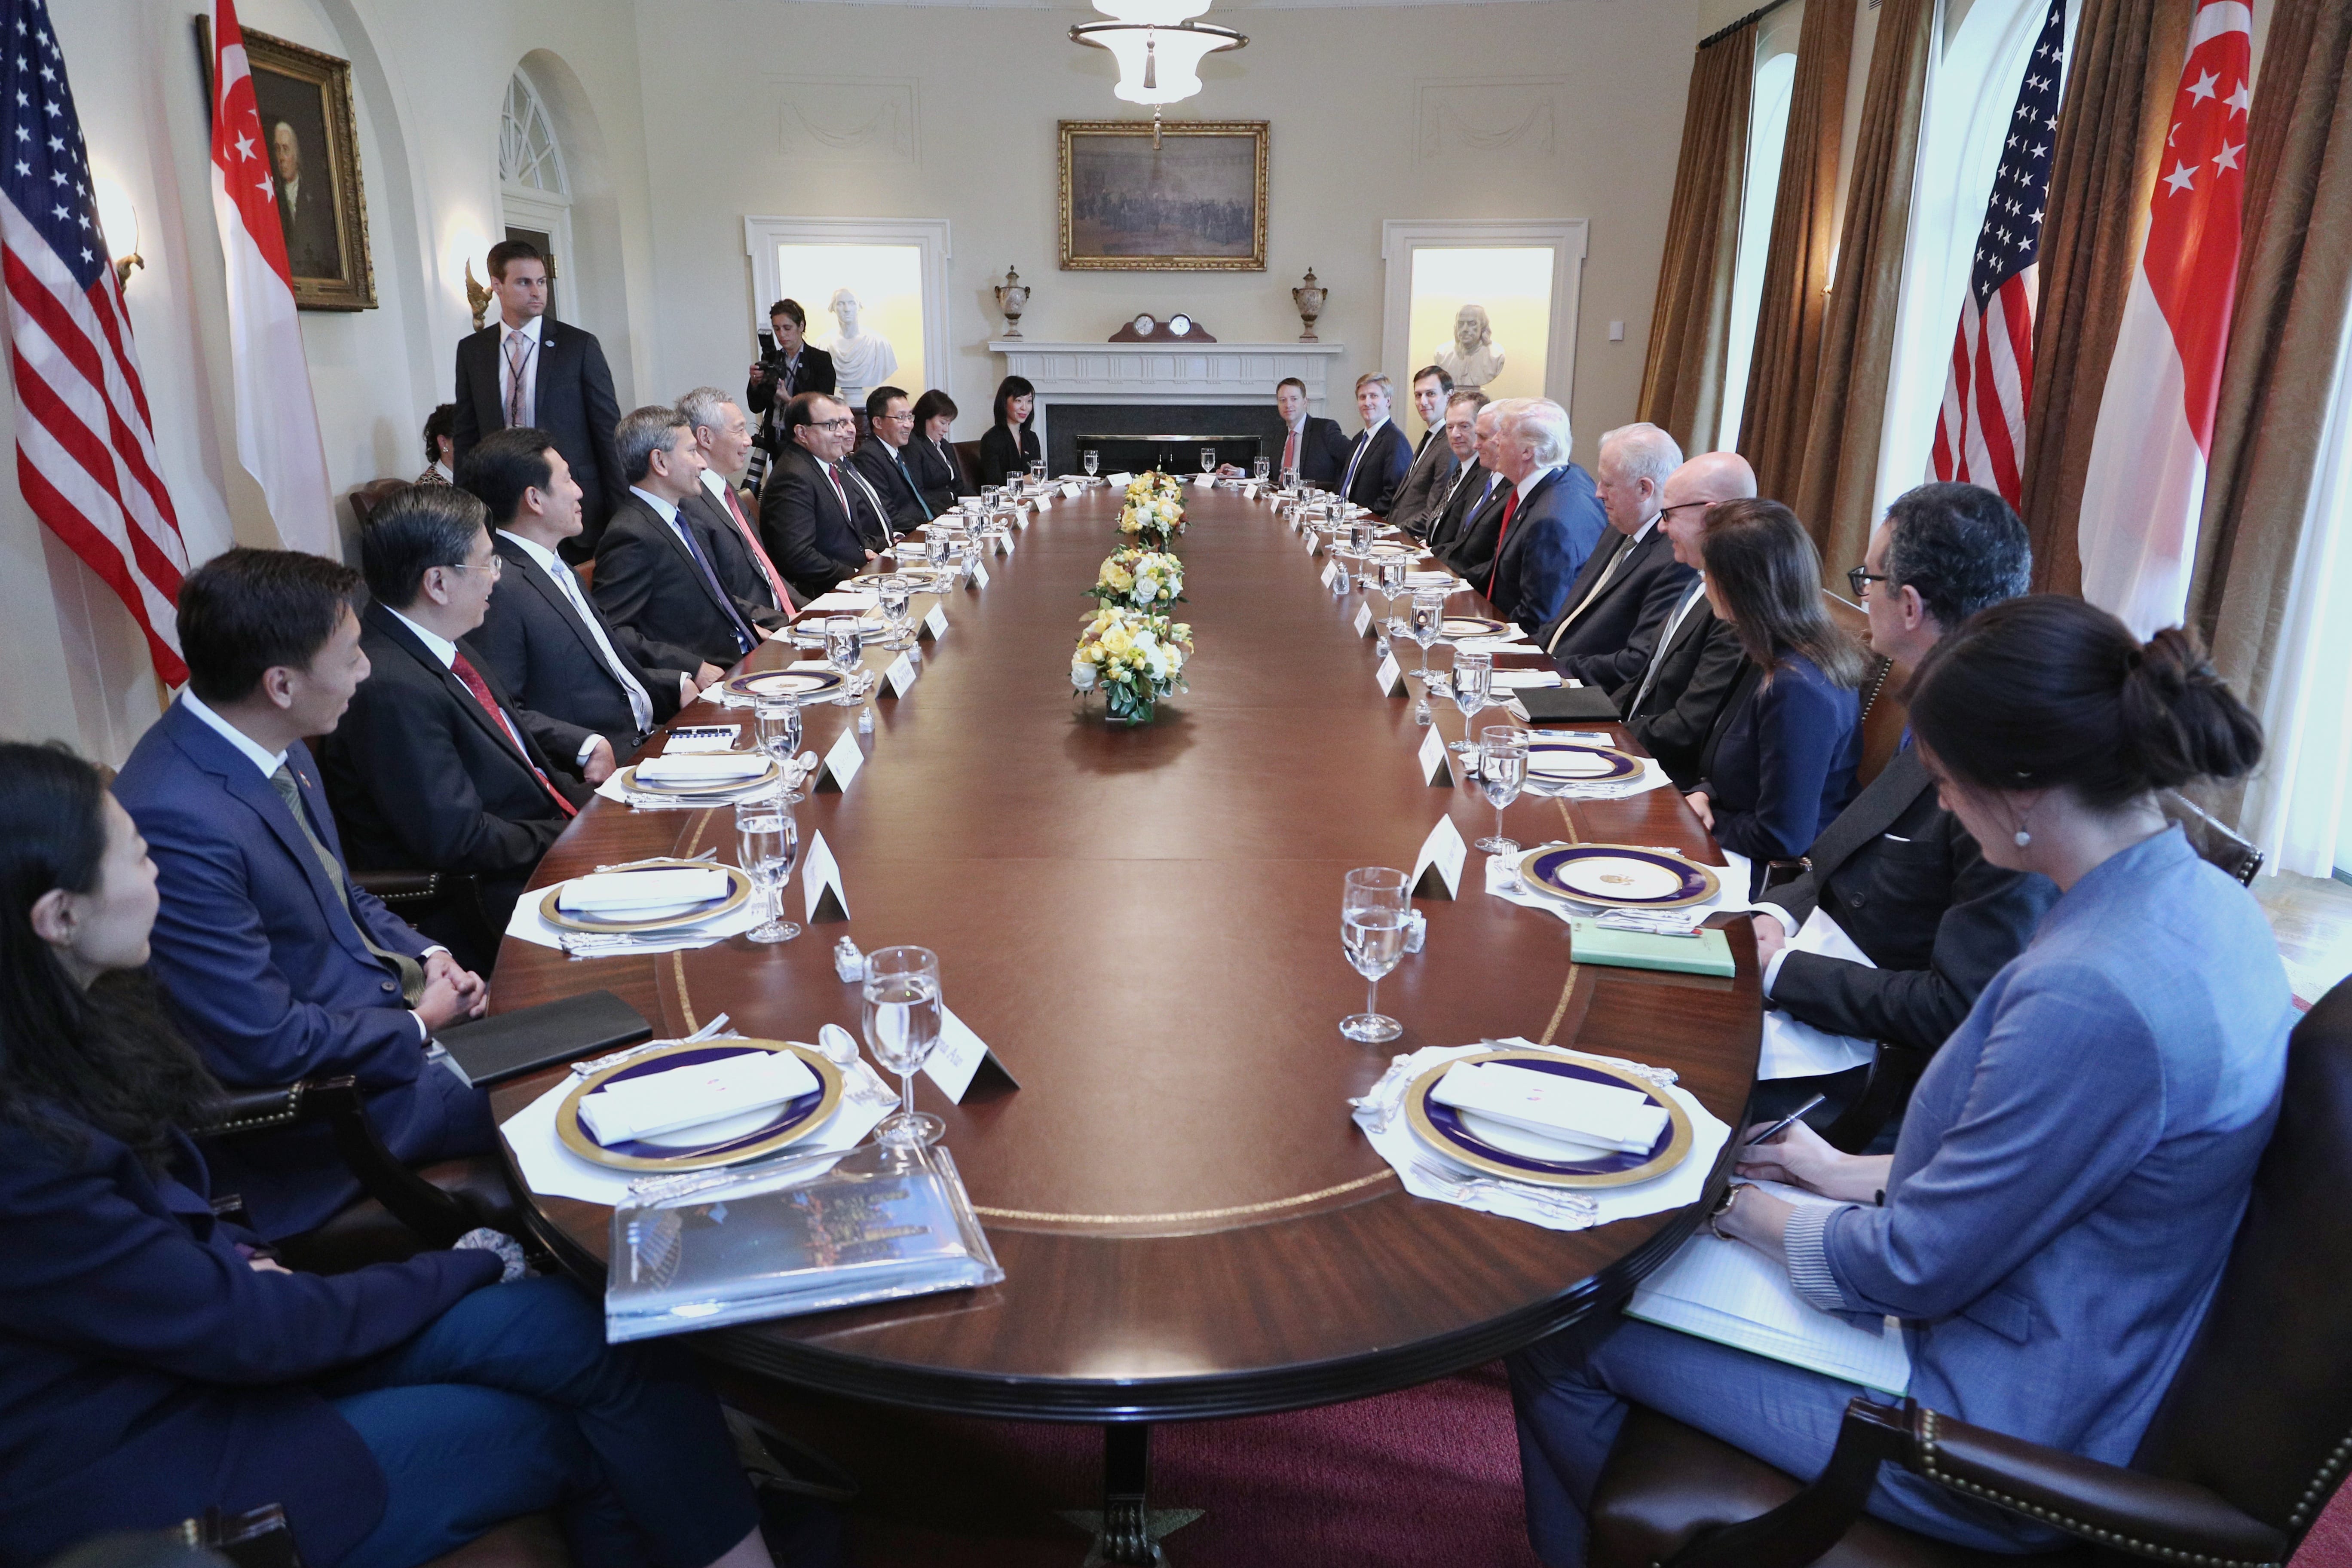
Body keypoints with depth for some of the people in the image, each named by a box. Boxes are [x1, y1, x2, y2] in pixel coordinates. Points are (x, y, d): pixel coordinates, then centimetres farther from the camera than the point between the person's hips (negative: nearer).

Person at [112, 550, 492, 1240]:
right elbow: (265, 1045, -26)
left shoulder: (275, 745, -3)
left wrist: (424, 956, -2)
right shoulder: (176, 820, -30)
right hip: (318, 1097, -8)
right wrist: (418, 1023, -13)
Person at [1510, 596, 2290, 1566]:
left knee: (1560, 1331, -1)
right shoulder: (2204, 904, -3)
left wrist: (1748, 1211, -6)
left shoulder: (2089, 996, -35)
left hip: (1989, 1432, -9)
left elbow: (1913, 1268, -23)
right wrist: (1858, 1174, 10)